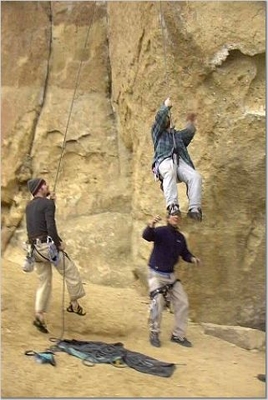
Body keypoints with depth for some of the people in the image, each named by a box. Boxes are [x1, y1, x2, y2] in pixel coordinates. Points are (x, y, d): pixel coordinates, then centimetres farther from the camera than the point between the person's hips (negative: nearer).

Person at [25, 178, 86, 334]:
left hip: (36, 249, 8)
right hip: (48, 245, -8)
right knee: (72, 272, 10)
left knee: (44, 282, 12)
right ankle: (74, 304, 19)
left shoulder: (29, 206, 14)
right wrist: (59, 243, -8)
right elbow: (51, 226, -19)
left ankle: (39, 315, 1)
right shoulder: (47, 204, -9)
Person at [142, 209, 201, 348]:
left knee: (183, 303, 8)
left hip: (171, 275, 7)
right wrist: (151, 226, -56)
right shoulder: (160, 231, -15)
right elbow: (146, 236, -34)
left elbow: (184, 253, 11)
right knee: (157, 304, -14)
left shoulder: (180, 237, 4)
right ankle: (154, 334, 7)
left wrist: (192, 258, -12)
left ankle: (178, 335, 22)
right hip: (156, 274, -7)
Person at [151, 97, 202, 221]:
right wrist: (166, 106, 25)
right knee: (170, 171, -43)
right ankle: (172, 206, -54)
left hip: (180, 161, 4)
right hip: (165, 161, -4)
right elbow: (159, 117, 12)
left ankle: (194, 209, -37)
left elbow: (189, 132, 21)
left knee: (196, 177, -28)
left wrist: (191, 122, 34)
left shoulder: (177, 134, 39)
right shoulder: (157, 131, 28)